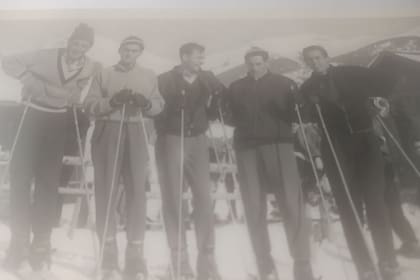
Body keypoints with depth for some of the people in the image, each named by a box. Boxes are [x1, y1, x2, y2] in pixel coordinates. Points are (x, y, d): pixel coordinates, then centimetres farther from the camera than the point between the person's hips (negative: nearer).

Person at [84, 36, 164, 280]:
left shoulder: (149, 76, 15)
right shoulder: (104, 74, 12)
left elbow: (159, 105, 8)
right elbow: (90, 105, 2)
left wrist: (146, 104, -13)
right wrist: (112, 101, -14)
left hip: (135, 134, 1)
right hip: (107, 132, 0)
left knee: (137, 191, -4)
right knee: (107, 190, -1)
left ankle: (135, 255, 4)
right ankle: (109, 254, 7)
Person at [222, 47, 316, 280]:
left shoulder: (283, 83, 12)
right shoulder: (236, 88, 18)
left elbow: (297, 113, 4)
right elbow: (228, 116, 16)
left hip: (278, 144, -2)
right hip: (247, 148, 2)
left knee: (292, 204, -8)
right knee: (254, 208, 1)